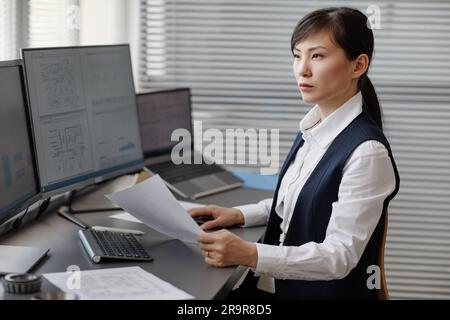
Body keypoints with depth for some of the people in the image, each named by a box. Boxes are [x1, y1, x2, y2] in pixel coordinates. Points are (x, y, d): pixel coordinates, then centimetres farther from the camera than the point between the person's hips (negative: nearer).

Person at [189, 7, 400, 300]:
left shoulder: (367, 151, -19)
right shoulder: (312, 130, 5)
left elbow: (340, 256, -20)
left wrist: (250, 254, -31)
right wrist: (239, 215, 4)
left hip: (324, 291, -7)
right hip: (272, 283, 7)